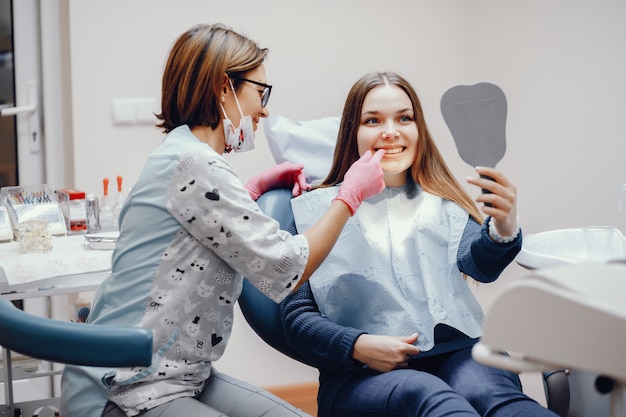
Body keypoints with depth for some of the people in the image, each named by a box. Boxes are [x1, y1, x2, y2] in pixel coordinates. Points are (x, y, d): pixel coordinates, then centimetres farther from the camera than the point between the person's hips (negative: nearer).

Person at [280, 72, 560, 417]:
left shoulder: (442, 204, 20)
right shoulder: (316, 210, 12)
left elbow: (479, 263, -1)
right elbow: (296, 317, 8)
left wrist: (504, 230, -25)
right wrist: (358, 345, -11)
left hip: (452, 353, 3)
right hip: (361, 374, -2)